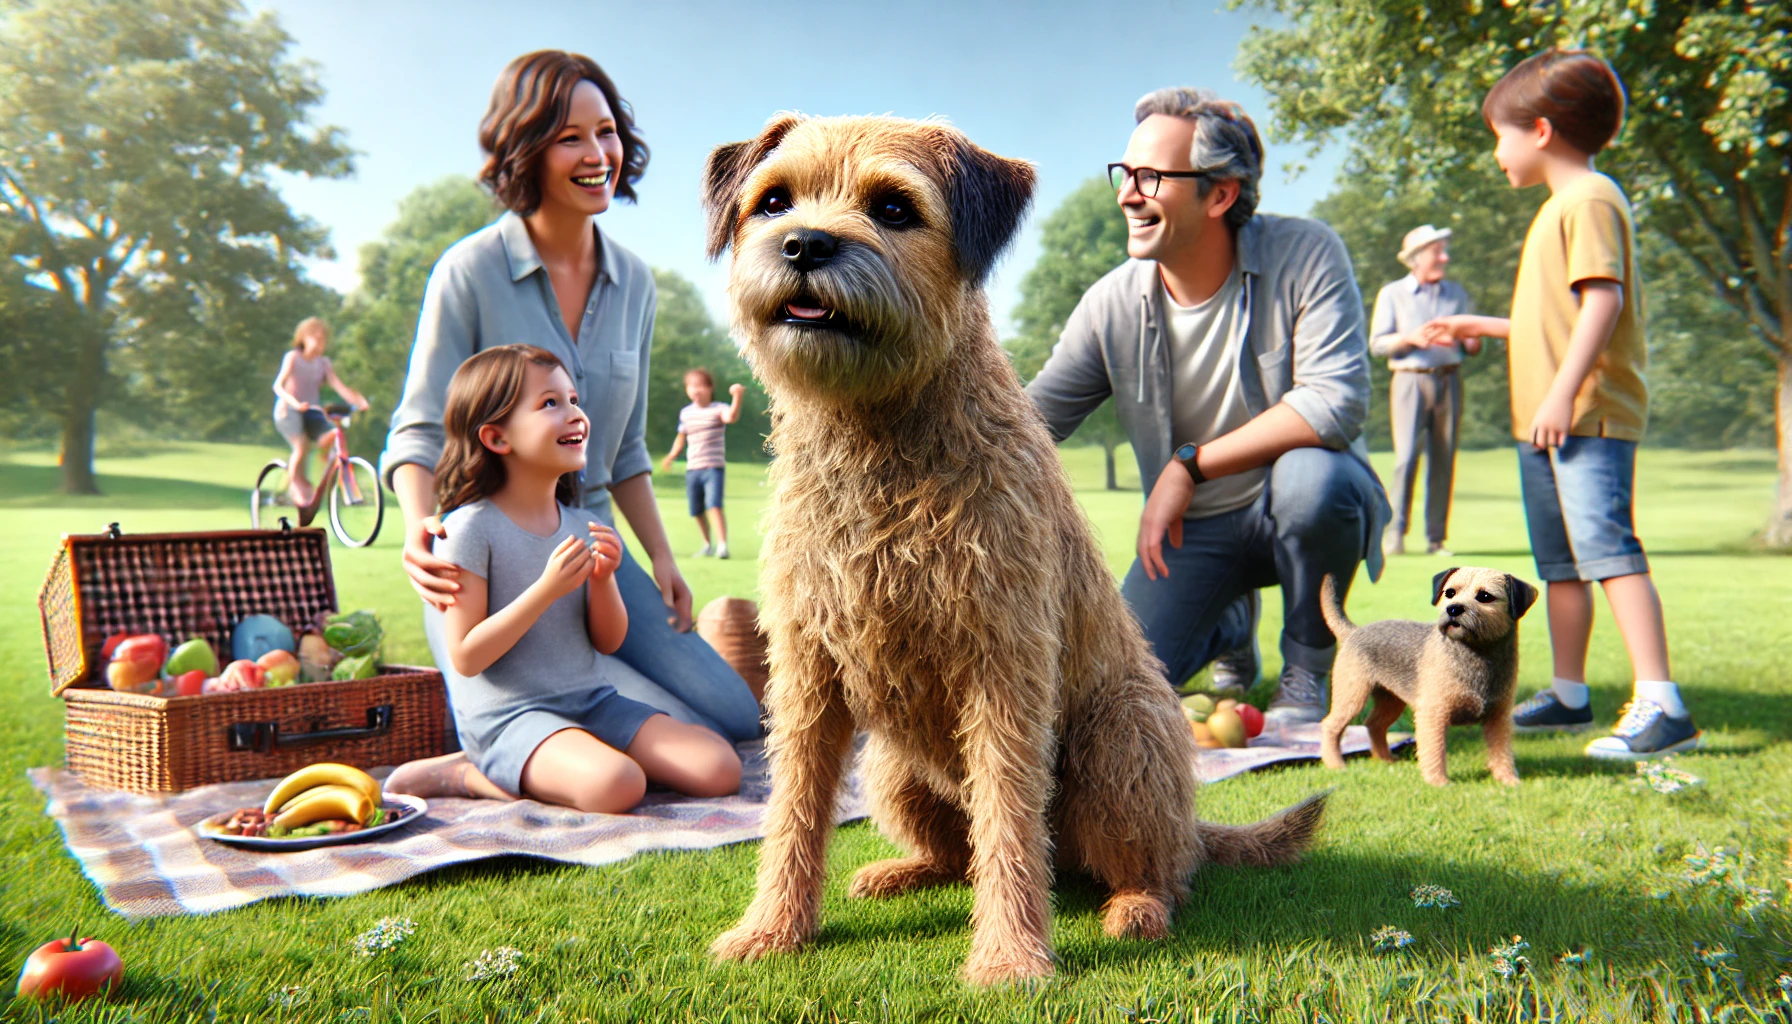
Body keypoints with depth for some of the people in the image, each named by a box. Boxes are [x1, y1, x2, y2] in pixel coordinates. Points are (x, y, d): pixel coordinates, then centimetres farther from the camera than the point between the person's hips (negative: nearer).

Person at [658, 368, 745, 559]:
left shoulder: (719, 409, -5)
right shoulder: (685, 413, 10)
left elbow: (732, 417, -28)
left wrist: (737, 397, -42)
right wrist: (671, 456, 9)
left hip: (714, 466, -5)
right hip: (692, 468, 5)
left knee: (714, 505, -22)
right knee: (696, 511, 10)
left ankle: (722, 545, -22)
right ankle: (707, 545, 28)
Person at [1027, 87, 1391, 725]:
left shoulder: (1305, 255, -18)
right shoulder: (1112, 305, -10)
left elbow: (1335, 402, -28)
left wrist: (1190, 465, -27)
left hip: (1299, 506, -2)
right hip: (1198, 528, 3)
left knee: (1312, 476, -38)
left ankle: (1306, 673, -9)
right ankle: (1231, 627, 24)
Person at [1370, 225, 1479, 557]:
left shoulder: (1458, 293, 19)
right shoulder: (1392, 294, 9)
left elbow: (1473, 345, 19)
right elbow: (1377, 344, 2)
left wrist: (1470, 341, -5)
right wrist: (1410, 337, -14)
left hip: (1448, 381, 3)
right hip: (1410, 380, -3)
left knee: (1443, 460, -2)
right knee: (1407, 457, -14)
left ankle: (1436, 538, 3)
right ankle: (1394, 533, -6)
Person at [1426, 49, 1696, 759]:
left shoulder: (1590, 199, -8)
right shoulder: (1559, 208, 23)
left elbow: (1604, 299, -20)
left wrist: (1563, 392, -26)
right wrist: (1483, 327, 39)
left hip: (1589, 418, -10)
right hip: (1544, 425, 10)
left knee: (1607, 549, -18)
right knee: (1560, 564, 13)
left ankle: (1661, 706, -18)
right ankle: (1569, 695, 22)